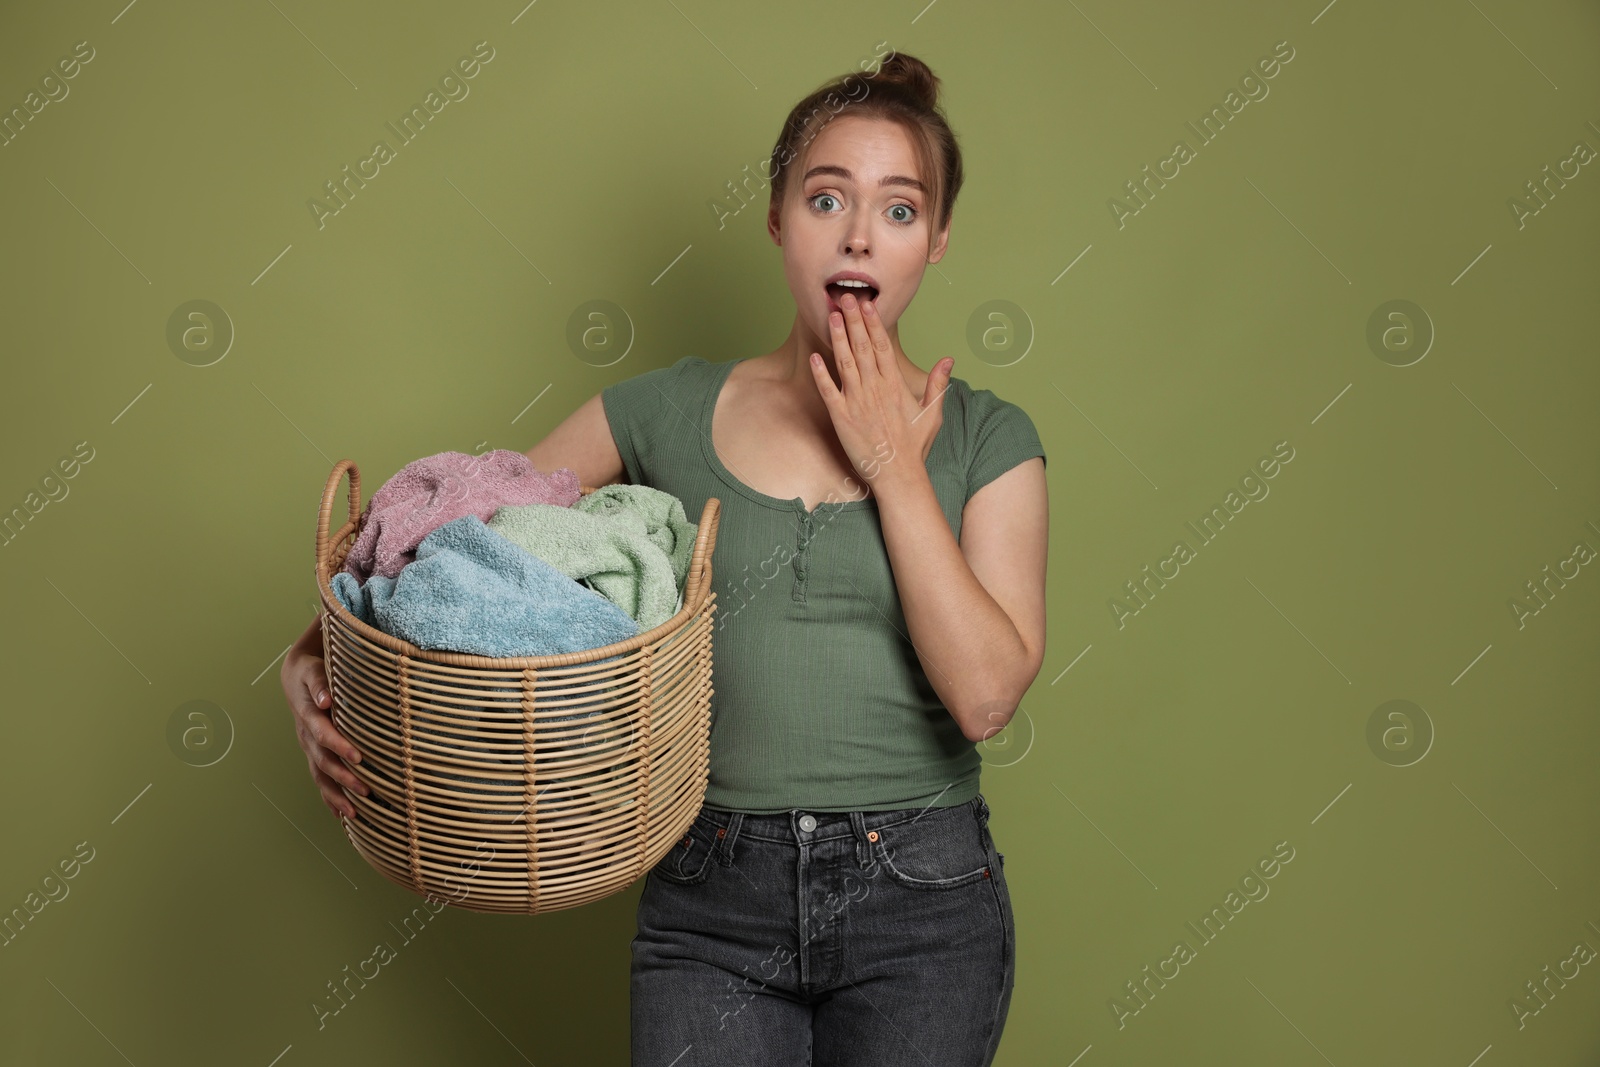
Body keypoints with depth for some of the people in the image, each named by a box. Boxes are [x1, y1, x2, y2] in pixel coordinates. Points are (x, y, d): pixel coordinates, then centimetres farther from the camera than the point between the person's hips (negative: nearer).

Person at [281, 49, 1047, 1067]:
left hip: (922, 904, 0)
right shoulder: (672, 411, 1)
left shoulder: (990, 438, -1)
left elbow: (986, 693, -12)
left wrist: (894, 469, -11)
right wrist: (317, 659, -13)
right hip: (713, 901, 0)